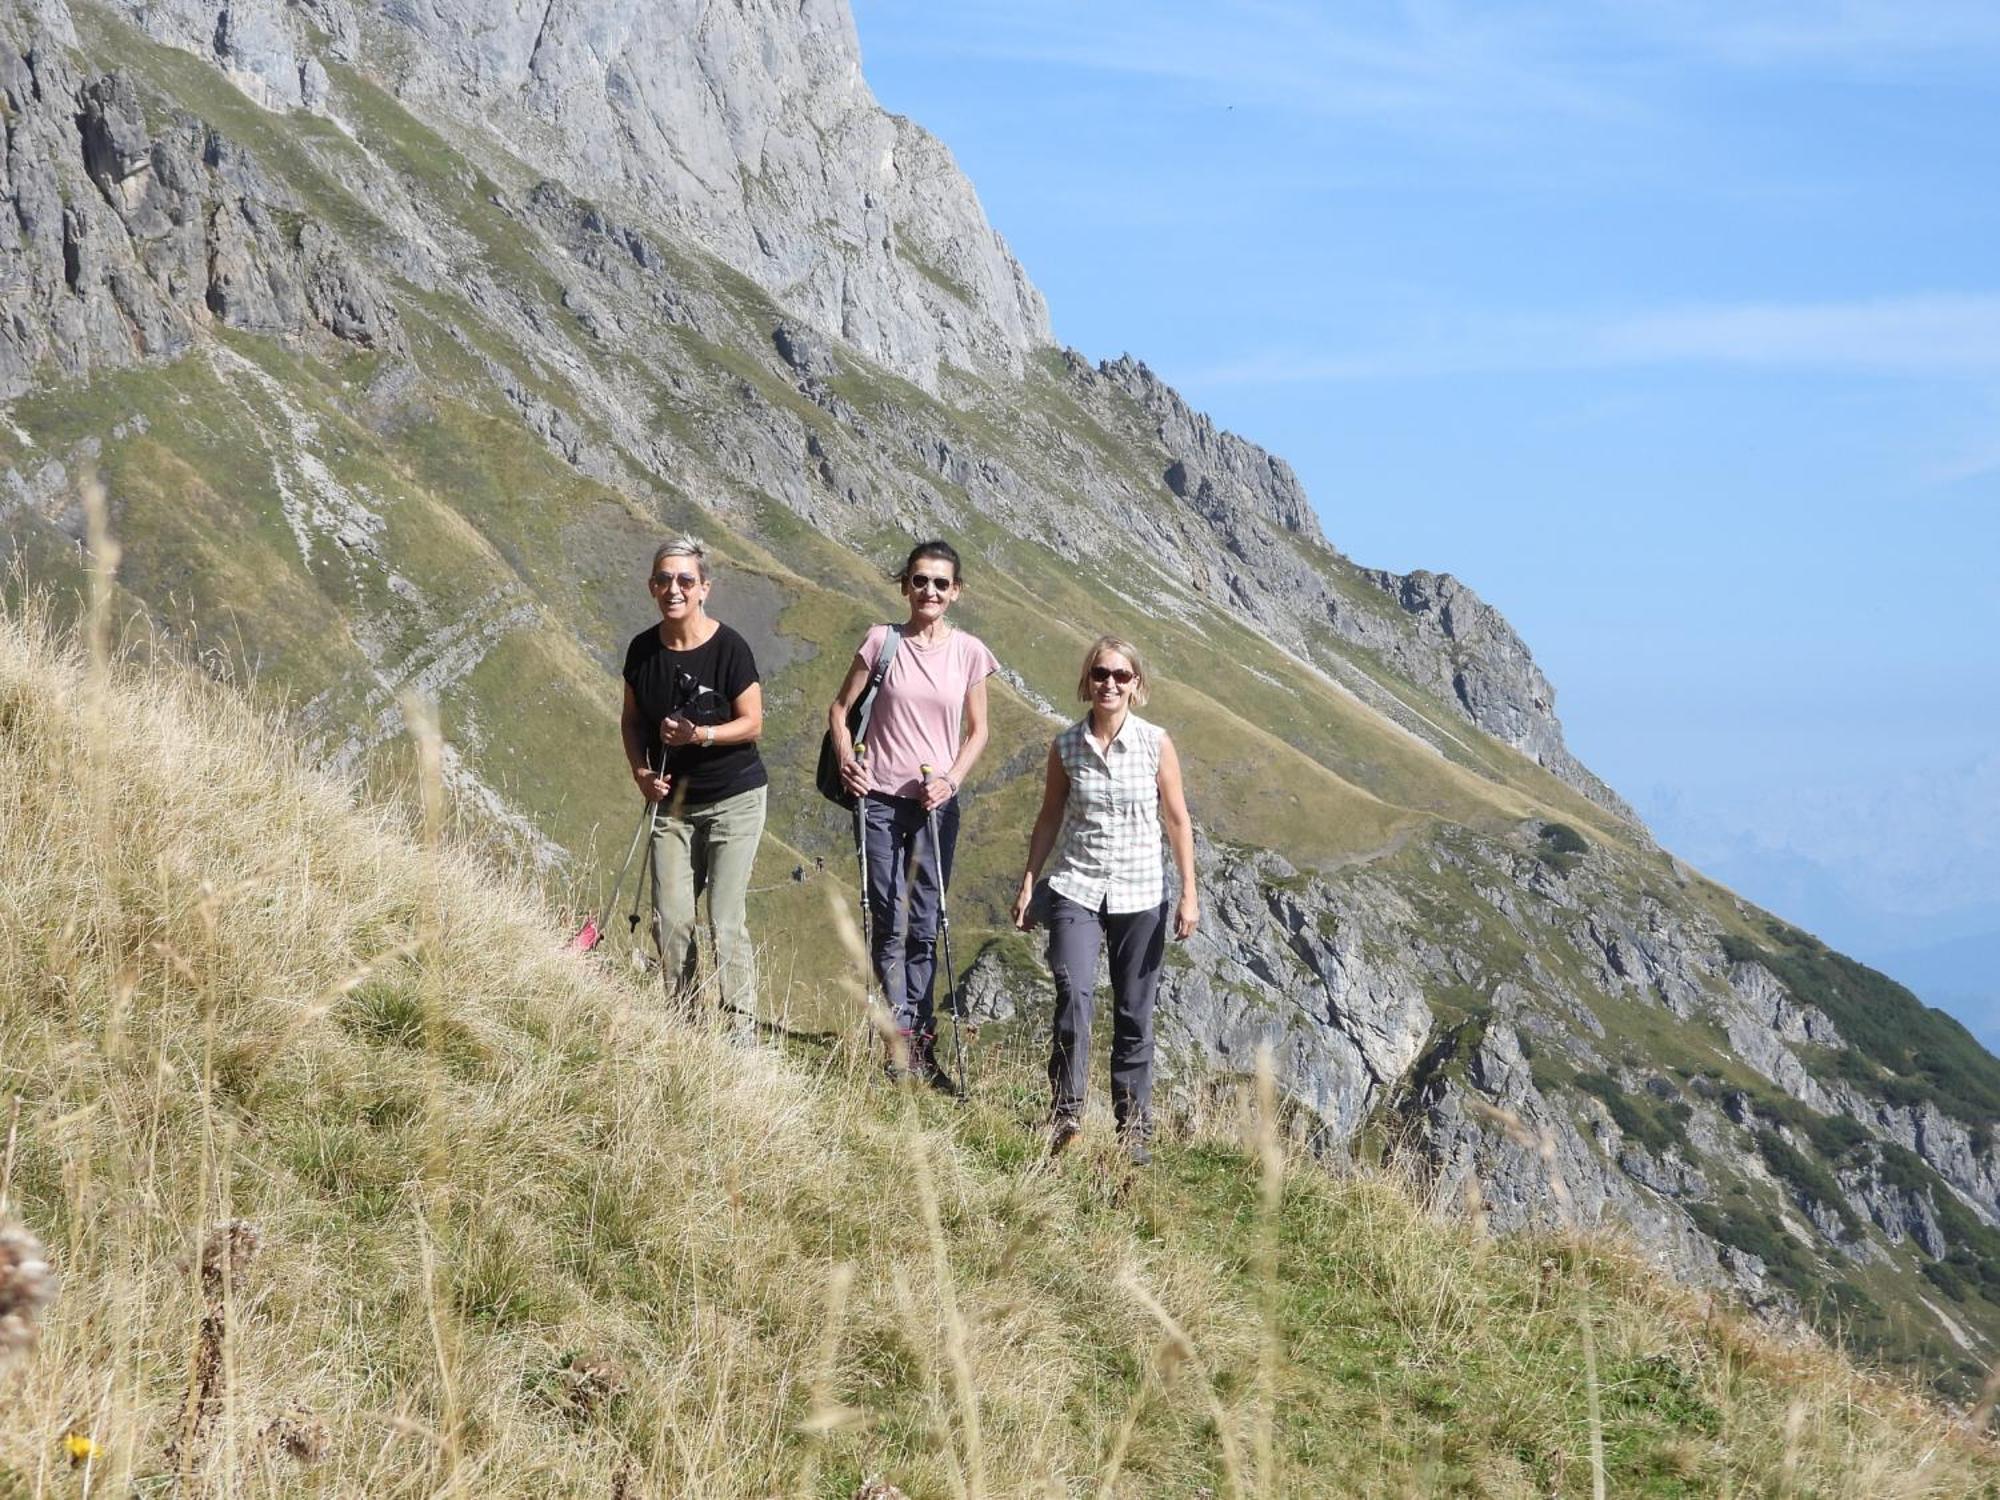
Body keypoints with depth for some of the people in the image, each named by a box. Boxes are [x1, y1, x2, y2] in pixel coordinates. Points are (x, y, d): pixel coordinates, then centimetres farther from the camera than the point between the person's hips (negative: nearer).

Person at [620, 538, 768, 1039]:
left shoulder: (729, 648, -15)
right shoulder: (643, 650, 0)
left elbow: (752, 723, -11)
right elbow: (632, 718, 12)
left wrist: (700, 734, -26)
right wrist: (640, 770, -3)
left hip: (733, 799, -5)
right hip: (672, 802, 5)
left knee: (725, 921, -8)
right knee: (670, 919, 3)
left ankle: (742, 1029, 1)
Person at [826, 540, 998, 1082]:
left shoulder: (969, 651, 1)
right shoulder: (882, 641, -1)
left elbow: (977, 730, 7)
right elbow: (840, 708, 5)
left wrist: (951, 779, -8)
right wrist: (846, 759, -11)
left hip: (936, 803, 1)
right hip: (879, 798, -1)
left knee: (925, 927, 6)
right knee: (886, 922, -2)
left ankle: (913, 1038, 13)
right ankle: (905, 1035, 1)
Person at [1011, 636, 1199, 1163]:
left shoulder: (1156, 743, -3)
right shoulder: (1066, 746, 0)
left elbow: (1177, 820, 1)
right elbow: (1049, 818, 10)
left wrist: (1189, 893, -2)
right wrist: (1028, 883, 7)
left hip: (1139, 896, 0)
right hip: (1076, 888, 0)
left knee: (1134, 1016, 4)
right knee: (1073, 994, -20)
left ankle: (1134, 1129, 14)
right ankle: (1065, 1115, -16)